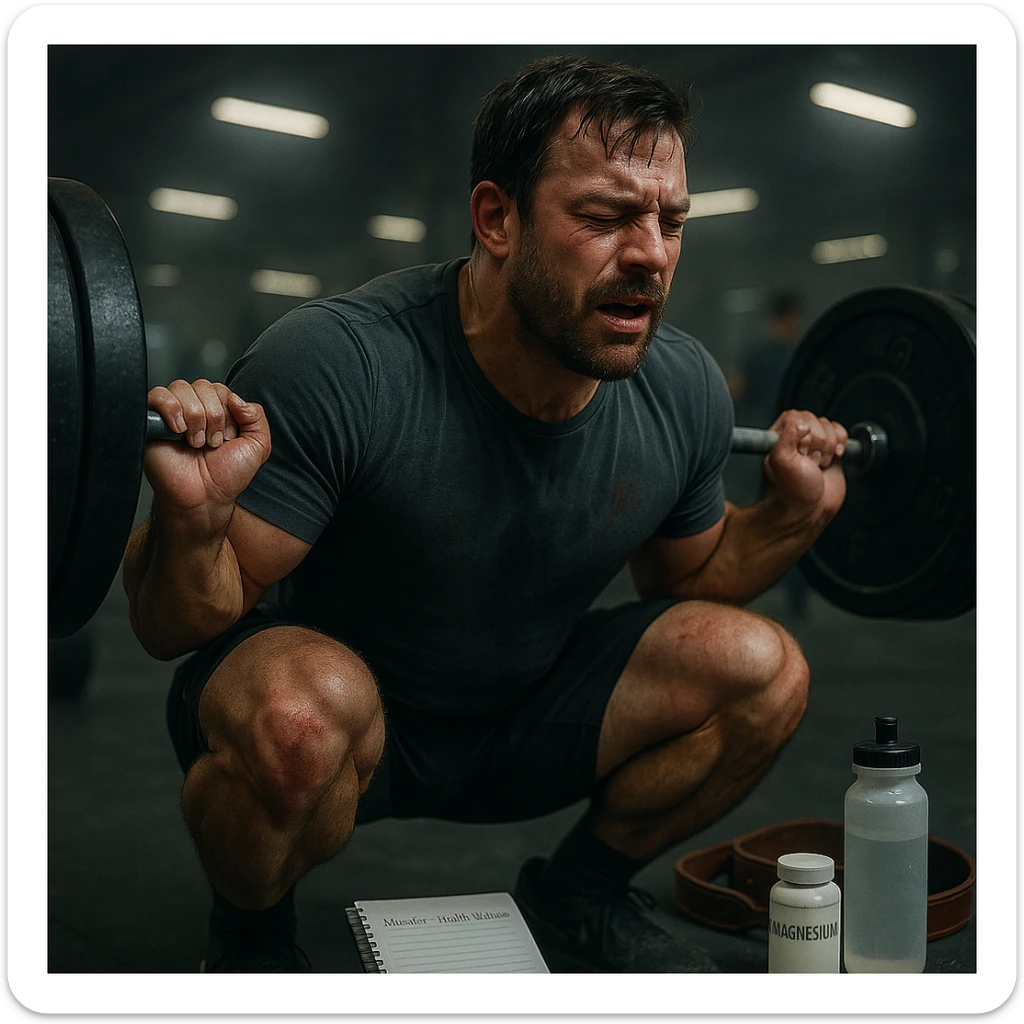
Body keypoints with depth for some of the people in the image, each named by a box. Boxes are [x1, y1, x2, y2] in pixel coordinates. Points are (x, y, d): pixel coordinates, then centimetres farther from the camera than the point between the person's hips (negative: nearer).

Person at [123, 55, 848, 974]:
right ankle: (250, 935, -2)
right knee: (303, 704, -37)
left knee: (763, 670, -12)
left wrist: (791, 517, -8)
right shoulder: (337, 369, -30)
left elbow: (686, 577, 8)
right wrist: (192, 515, -44)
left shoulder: (685, 391, -12)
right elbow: (173, 630, -24)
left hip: (519, 723, 5)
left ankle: (578, 889, 14)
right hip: (339, 725, -4)